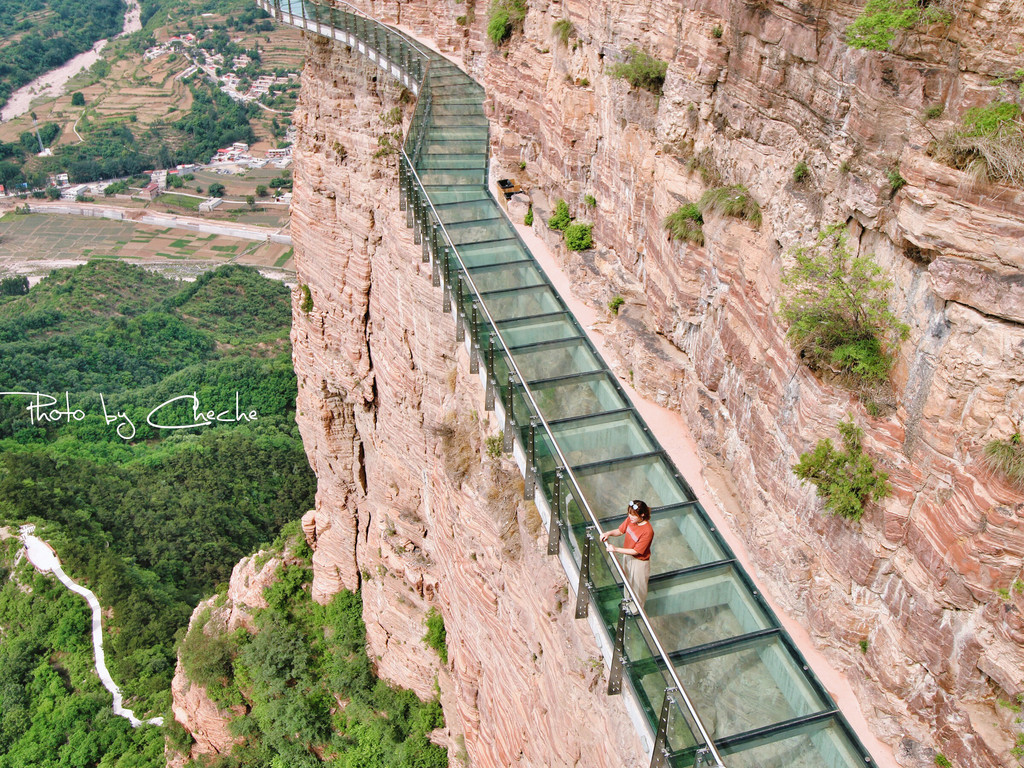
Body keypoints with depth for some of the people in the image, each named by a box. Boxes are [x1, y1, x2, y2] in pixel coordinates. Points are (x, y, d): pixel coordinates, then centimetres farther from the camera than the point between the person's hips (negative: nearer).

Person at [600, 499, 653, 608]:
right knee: (627, 580, 30)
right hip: (628, 555, 7)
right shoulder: (630, 519, -16)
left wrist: (615, 549, -29)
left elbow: (636, 551, -29)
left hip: (639, 562, -7)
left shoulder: (647, 531, -36)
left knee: (637, 586, 19)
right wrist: (609, 533, -20)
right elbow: (620, 531, 1)